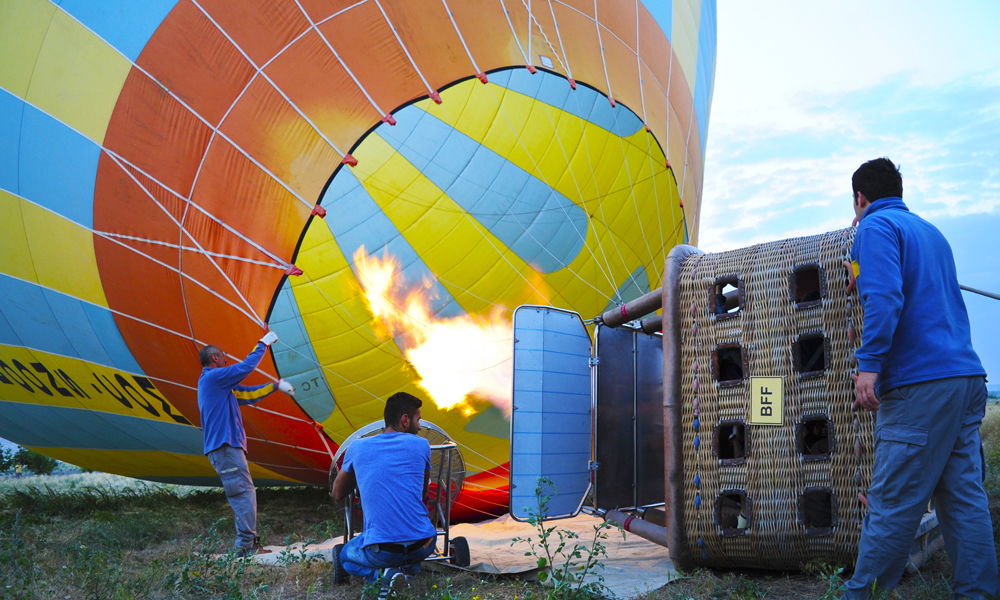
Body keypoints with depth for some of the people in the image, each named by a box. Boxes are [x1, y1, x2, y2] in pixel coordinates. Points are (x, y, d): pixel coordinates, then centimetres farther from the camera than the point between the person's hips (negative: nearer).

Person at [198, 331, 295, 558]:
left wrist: (276, 385, 24)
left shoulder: (219, 385, 24)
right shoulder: (213, 377, -6)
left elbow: (249, 394, 27)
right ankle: (246, 546, -12)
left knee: (244, 495, 11)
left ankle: (251, 543, 13)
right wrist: (263, 344, 3)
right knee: (244, 493, -11)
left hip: (228, 447, 11)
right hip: (225, 447, -11)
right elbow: (247, 367, -9)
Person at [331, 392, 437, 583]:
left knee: (345, 556, 32)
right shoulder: (421, 445, 2)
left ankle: (379, 575, 1)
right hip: (423, 546, 1)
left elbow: (338, 494, 19)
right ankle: (409, 569, 7)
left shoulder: (357, 448, 4)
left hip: (381, 552, -1)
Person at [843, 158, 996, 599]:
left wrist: (869, 363, -22)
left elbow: (884, 296, -18)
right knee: (964, 495, 8)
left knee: (892, 502, -4)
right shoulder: (930, 231, 24)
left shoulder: (876, 227, -2)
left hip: (919, 383, -9)